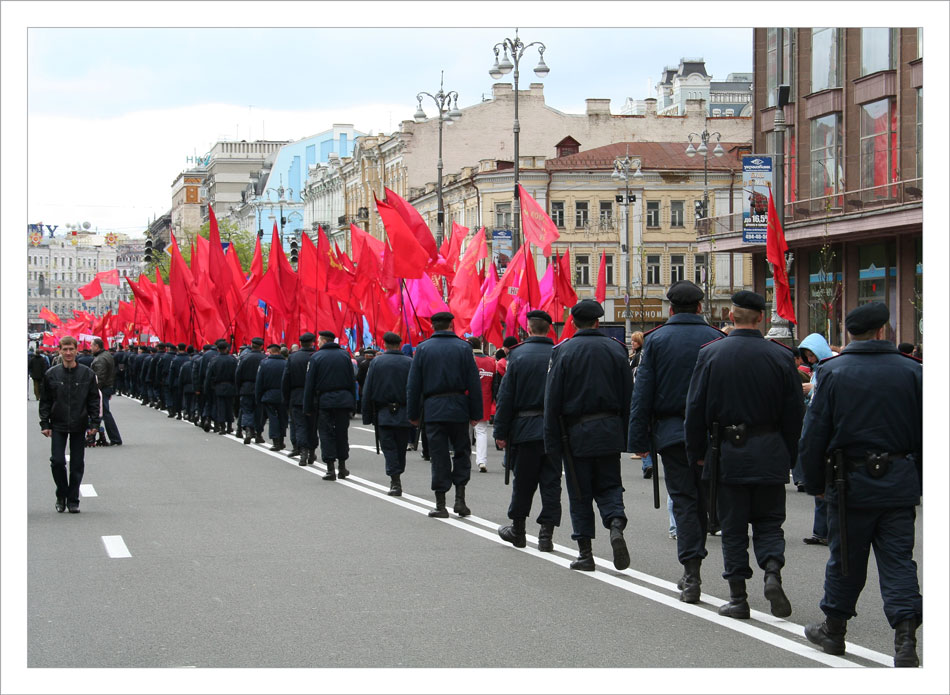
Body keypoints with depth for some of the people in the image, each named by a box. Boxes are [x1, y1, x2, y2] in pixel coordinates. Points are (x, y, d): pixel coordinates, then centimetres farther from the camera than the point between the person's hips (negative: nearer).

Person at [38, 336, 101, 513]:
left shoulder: (87, 374, 1)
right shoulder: (51, 374, 1)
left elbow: (94, 401, 4)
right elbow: (45, 401, 5)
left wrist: (94, 424, -3)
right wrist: (44, 424, -1)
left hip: (79, 427, 0)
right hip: (58, 427, 0)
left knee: (77, 464, 3)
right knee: (57, 461, -6)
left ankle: (73, 500, 13)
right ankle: (61, 496, 14)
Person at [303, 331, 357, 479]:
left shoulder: (316, 357, -3)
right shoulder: (345, 355, 8)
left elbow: (310, 384, -3)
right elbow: (352, 381, 8)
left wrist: (308, 407, 1)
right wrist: (352, 403, 12)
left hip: (324, 401, -3)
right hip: (344, 400, 3)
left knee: (326, 433, 0)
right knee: (342, 433, 11)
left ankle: (330, 469, -6)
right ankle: (342, 467, 14)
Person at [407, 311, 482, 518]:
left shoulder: (423, 348, 2)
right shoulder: (463, 347, 1)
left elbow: (413, 385, 2)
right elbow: (474, 383, -1)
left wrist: (414, 414, 8)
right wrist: (475, 414, 4)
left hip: (433, 409, 0)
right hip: (458, 409, 0)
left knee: (439, 456, 3)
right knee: (462, 452, 12)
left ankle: (440, 505, 3)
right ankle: (460, 499, 3)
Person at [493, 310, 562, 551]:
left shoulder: (517, 355, -4)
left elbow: (506, 396, -4)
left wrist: (501, 432, 0)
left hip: (525, 429, -1)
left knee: (523, 482, 10)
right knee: (551, 482, 5)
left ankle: (517, 530, 21)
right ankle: (546, 534, 2)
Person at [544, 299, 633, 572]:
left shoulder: (563, 351, -5)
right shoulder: (616, 349, 3)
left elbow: (552, 399, -6)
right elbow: (628, 397, 5)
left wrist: (552, 441, -2)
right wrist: (625, 435, 10)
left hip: (576, 433, -2)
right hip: (610, 432, 2)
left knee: (580, 493, 5)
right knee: (609, 485, 13)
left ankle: (585, 553, 6)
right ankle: (616, 524, -15)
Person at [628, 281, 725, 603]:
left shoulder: (655, 340, -2)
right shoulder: (716, 339, -1)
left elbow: (642, 394, -3)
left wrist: (639, 439, 1)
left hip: (671, 433, -1)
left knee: (683, 500, 2)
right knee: (705, 498, 13)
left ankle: (691, 574, -5)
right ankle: (692, 572, 19)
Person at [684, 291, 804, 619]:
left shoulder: (710, 354, -4)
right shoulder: (781, 356, -2)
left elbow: (696, 408, -2)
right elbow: (794, 411, 1)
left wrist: (696, 453, 7)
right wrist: (789, 456, 10)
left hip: (728, 453, -1)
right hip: (770, 455, 1)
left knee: (733, 527, 7)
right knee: (769, 521, 12)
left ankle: (738, 598, 7)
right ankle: (772, 571, -12)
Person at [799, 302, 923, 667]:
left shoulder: (833, 372, -5)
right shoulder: (912, 371, -1)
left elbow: (813, 435, -4)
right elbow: (925, 434, 3)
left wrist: (815, 483, 6)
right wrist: (918, 481, 12)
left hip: (852, 482, -1)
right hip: (900, 483, 1)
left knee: (845, 559, 12)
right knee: (898, 559, 3)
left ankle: (833, 629, 26)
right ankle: (905, 636, -9)